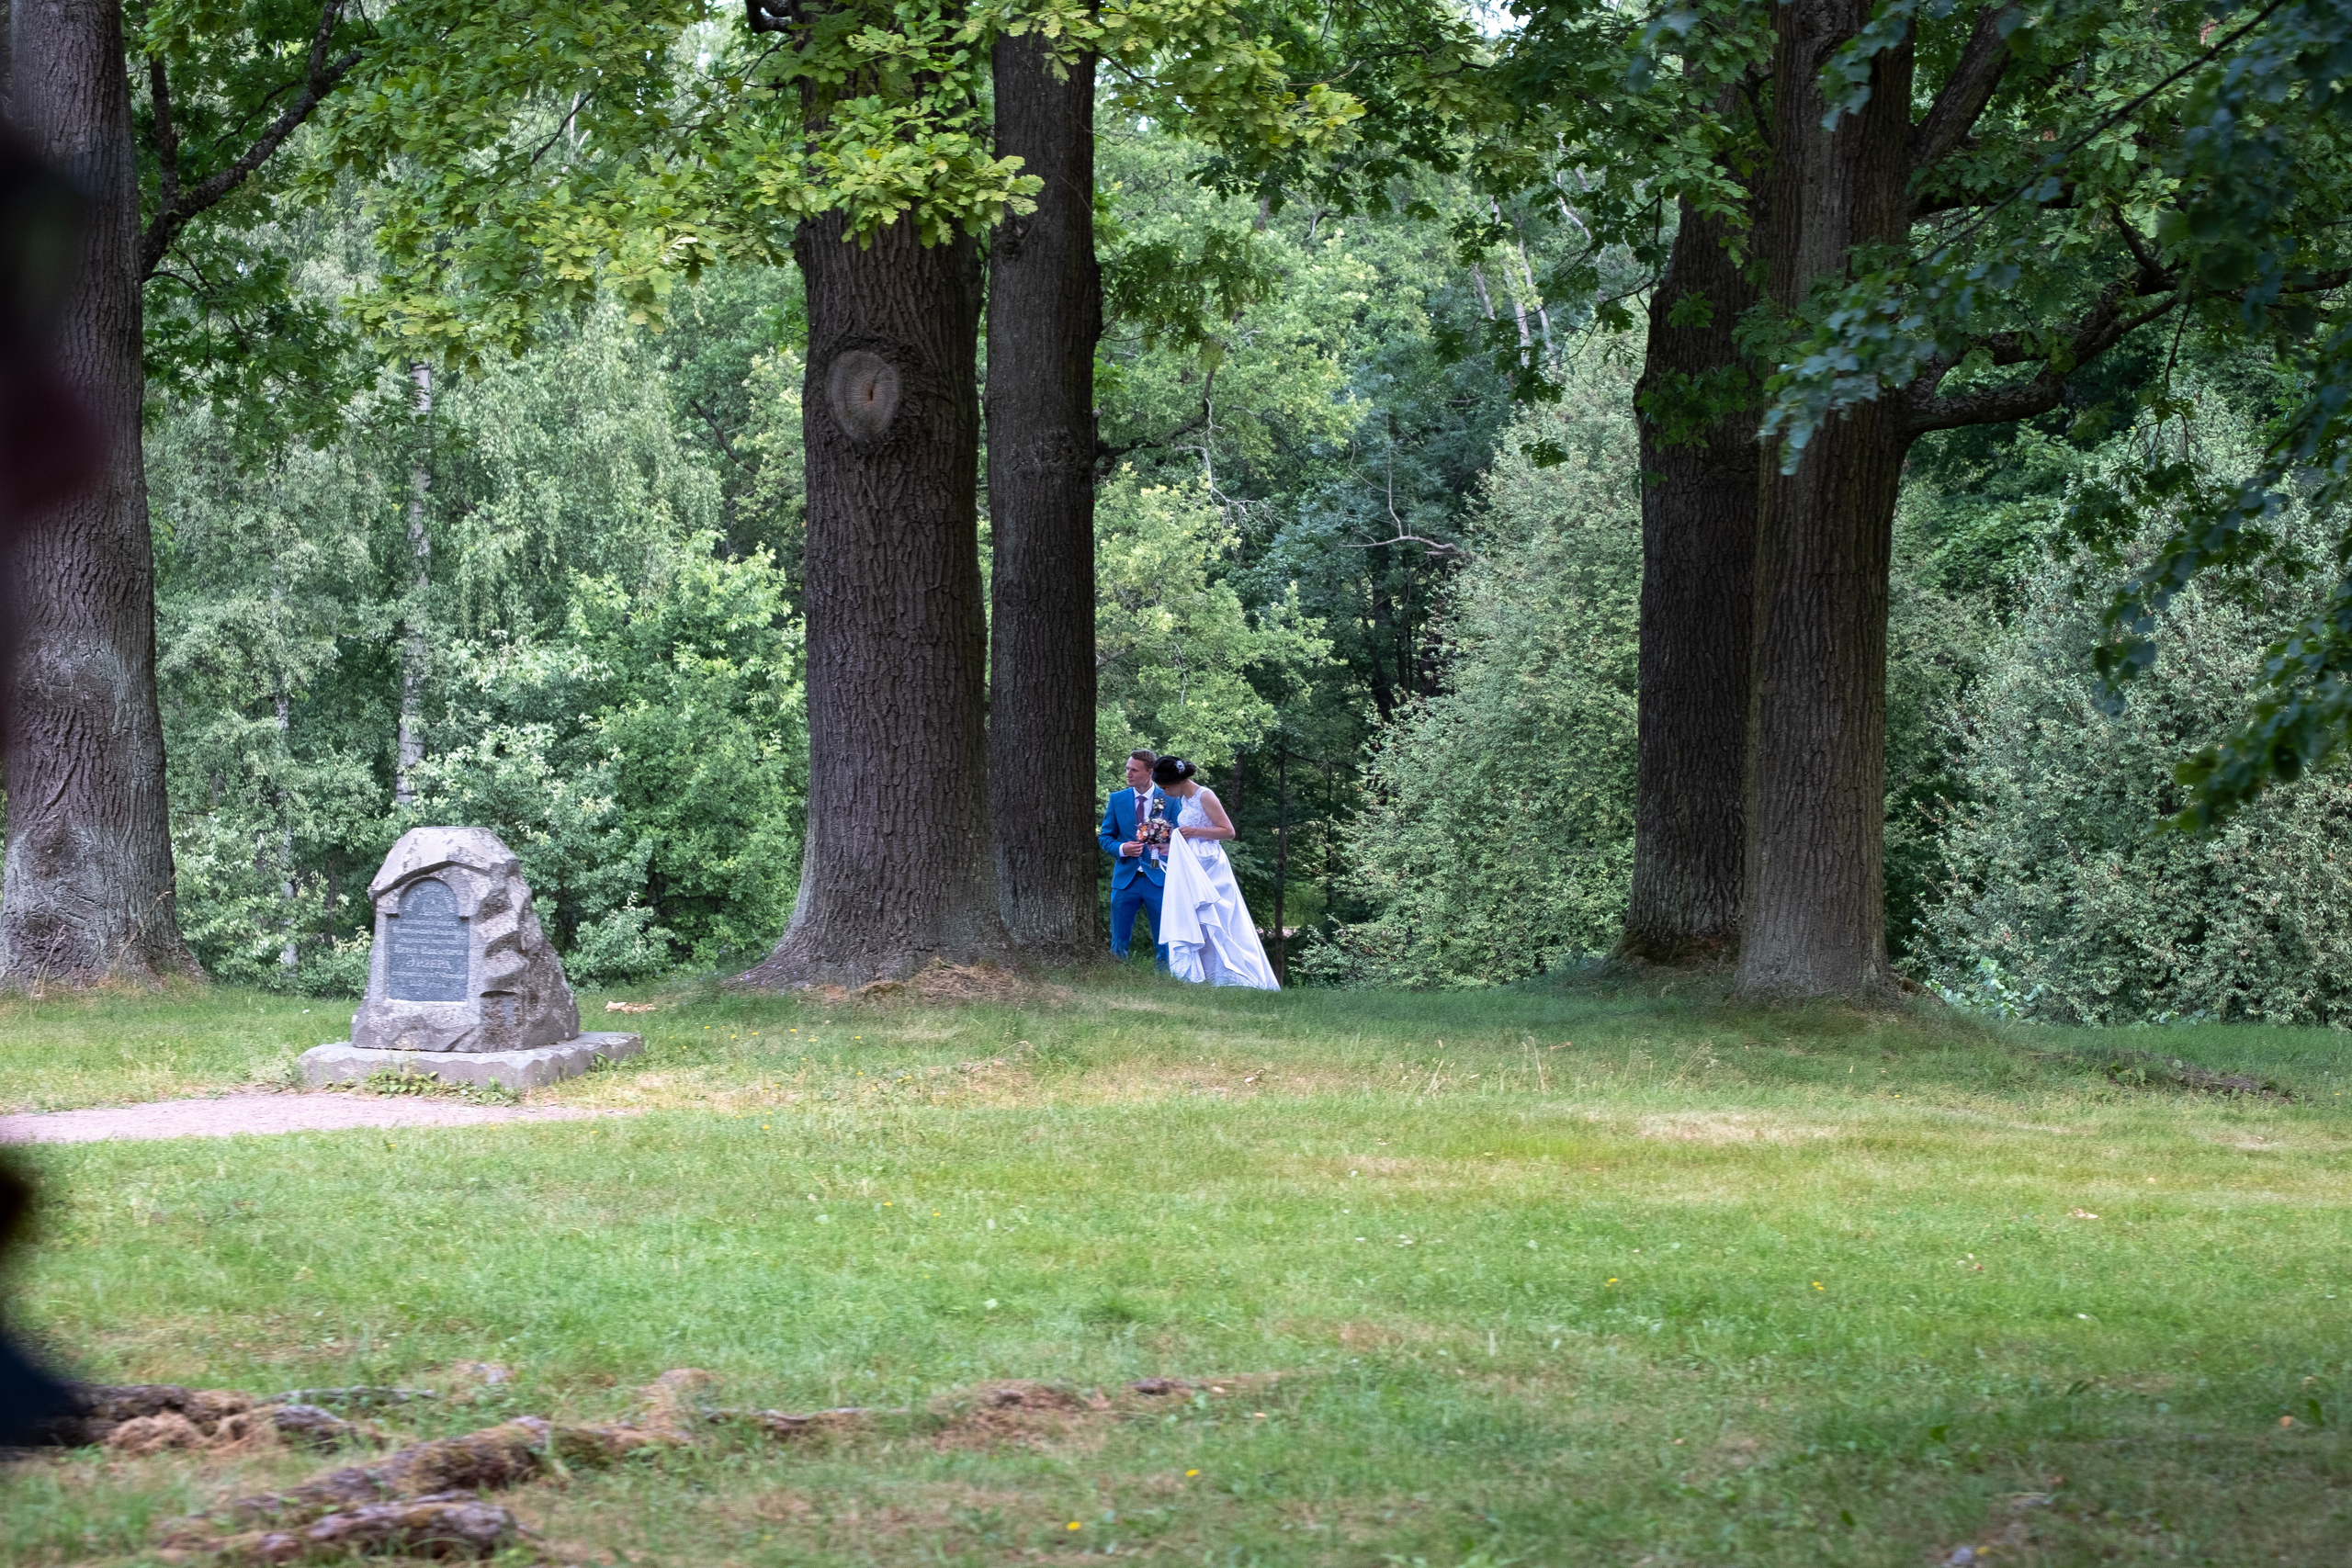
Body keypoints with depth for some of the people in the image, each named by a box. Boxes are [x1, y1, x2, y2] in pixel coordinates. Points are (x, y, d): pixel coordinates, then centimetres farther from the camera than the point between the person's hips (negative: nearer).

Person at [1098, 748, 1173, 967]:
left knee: (1164, 942, 0)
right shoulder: (1117, 799, 8)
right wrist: (1121, 849, -9)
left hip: (1158, 877, -2)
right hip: (1125, 878, 2)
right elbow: (1105, 837, 11)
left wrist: (1169, 847, -13)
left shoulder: (1169, 800, 2)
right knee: (1119, 941, 3)